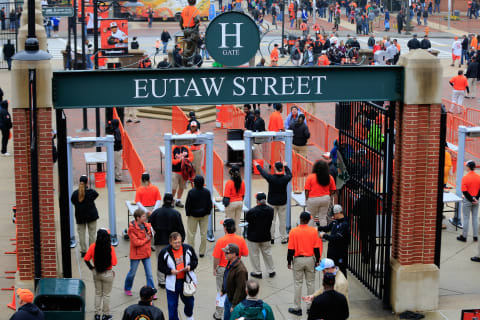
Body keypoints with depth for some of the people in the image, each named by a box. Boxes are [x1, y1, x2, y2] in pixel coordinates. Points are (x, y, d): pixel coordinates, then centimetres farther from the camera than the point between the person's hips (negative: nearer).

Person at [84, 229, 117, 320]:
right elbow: (114, 263, -20)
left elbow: (86, 259, -8)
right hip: (107, 274, -3)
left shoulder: (93, 246, -10)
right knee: (106, 294, 12)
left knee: (98, 293, 18)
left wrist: (91, 268, 5)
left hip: (96, 273, 3)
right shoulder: (110, 248, -19)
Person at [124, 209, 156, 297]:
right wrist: (146, 239, -12)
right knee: (132, 273, 12)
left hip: (146, 253, 5)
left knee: (149, 274, 3)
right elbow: (136, 242, -21)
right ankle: (127, 288, 35)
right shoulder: (132, 228, -17)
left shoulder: (147, 225, 0)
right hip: (136, 254, -5)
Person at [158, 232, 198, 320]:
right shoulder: (165, 252, -10)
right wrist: (170, 271, -19)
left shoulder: (188, 249, -4)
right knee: (172, 305, 4)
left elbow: (195, 261, 7)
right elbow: (160, 267, -3)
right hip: (172, 283, -2)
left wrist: (190, 266, -14)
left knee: (189, 301, 20)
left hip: (187, 280, 2)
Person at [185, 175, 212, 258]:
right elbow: (210, 204, -2)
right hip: (204, 215, 2)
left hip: (193, 215, -2)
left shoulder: (191, 192, -19)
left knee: (191, 234, 9)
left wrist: (188, 213, 3)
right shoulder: (207, 192, -11)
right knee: (203, 234, 11)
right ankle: (202, 252, 15)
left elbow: (188, 205, -12)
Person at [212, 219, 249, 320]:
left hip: (223, 269, -2)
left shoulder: (221, 241, -20)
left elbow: (217, 257, -16)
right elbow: (245, 254, -3)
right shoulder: (241, 240, -11)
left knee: (221, 292, 12)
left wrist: (215, 268, -1)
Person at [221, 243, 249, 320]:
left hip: (236, 300, -9)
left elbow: (239, 289, -29)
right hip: (228, 297, 9)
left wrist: (234, 305, -24)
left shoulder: (240, 270, -33)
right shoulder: (230, 263, -3)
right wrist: (223, 290, 24)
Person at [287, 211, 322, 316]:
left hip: (298, 260, -2)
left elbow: (291, 249, -10)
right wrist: (317, 260, 8)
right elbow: (317, 248, -3)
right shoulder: (313, 231, -6)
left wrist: (289, 261, 0)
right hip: (310, 259, 2)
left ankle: (297, 308, 9)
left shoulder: (293, 231, -12)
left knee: (298, 284, 6)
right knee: (310, 283, 11)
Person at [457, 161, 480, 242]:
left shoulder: (465, 177, -17)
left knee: (466, 218, 4)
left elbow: (464, 191, -18)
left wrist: (471, 199, -12)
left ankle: (464, 236, 11)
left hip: (467, 200, -4)